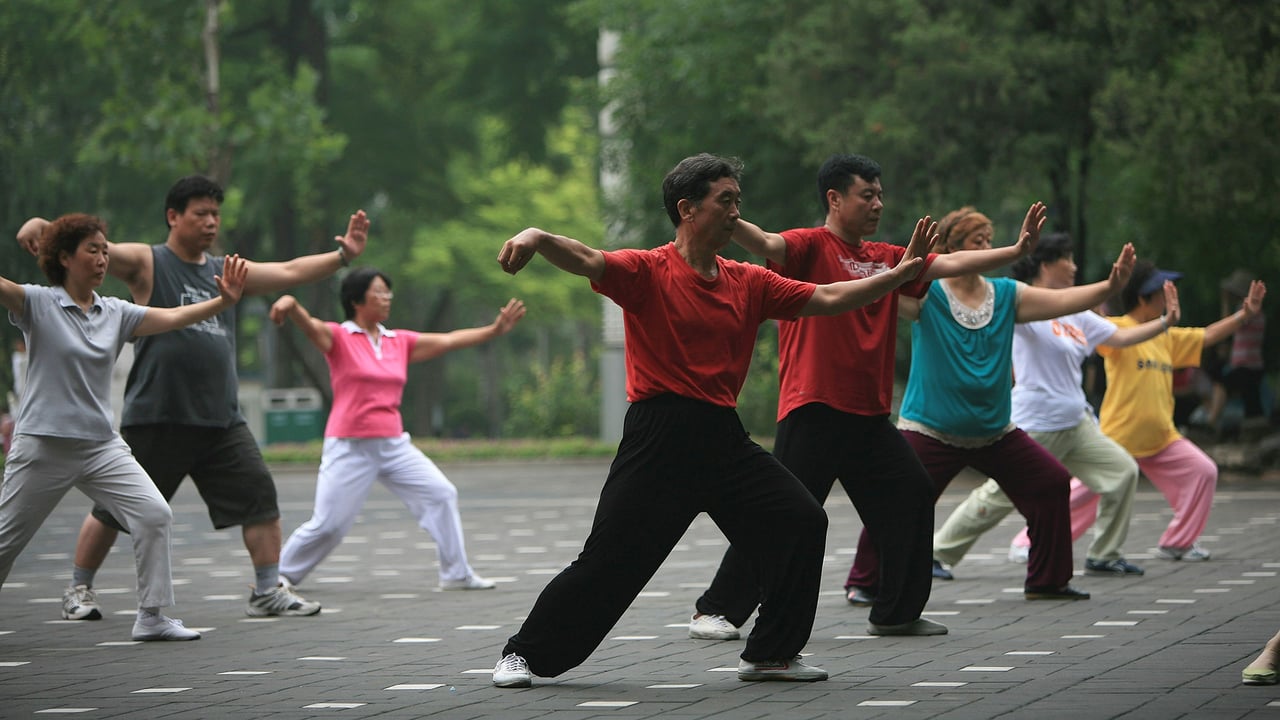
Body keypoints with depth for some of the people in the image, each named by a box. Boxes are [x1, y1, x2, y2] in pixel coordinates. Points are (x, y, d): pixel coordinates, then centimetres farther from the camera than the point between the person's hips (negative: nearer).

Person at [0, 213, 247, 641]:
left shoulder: (116, 313, 7)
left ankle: (151, 617, -5)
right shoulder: (37, 303, -6)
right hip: (44, 444, -4)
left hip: (102, 445, 4)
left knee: (155, 514, -12)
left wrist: (224, 301, -17)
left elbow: (174, 317, -2)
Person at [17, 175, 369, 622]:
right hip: (155, 416, -5)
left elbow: (289, 272, 15)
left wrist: (343, 255, 3)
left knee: (260, 495, -4)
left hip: (221, 419, 5)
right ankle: (79, 590, 20)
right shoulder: (146, 263, -1)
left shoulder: (226, 272, 15)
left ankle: (267, 591, 4)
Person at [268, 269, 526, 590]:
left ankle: (456, 574, 8)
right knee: (327, 525, -6)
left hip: (394, 445, 5)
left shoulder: (400, 342, 11)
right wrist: (290, 304, -47)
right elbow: (309, 325, -24)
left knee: (441, 494, -2)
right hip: (350, 447, -5)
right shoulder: (339, 338, -6)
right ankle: (282, 574, 14)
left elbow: (448, 340, 12)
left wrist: (494, 331, 6)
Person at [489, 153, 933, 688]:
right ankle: (524, 654, 9)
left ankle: (770, 654, 10)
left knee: (802, 521, -2)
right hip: (659, 437, -6)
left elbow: (826, 299, 15)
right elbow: (586, 261, -22)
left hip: (723, 439, 6)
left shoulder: (748, 283, 12)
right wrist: (537, 237, -43)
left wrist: (902, 273, 10)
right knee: (609, 561, -7)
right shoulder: (648, 272, -5)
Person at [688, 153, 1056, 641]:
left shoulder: (888, 259, 16)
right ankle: (716, 610, -1)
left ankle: (896, 612, 21)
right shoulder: (811, 246, -5)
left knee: (912, 495, 8)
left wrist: (1016, 251, 10)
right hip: (814, 412, -7)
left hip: (870, 414, 7)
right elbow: (767, 244, -23)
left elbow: (950, 264, 17)